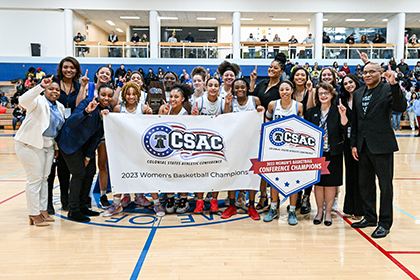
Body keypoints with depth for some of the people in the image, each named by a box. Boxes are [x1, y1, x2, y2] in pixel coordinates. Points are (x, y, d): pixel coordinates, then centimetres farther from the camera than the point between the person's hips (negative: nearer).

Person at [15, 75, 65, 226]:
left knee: (44, 178, 12)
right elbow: (23, 101, -33)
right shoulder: (38, 102, -10)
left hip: (48, 145, 7)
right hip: (31, 144, -7)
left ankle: (43, 210, 20)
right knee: (35, 178, -4)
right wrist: (40, 86, -40)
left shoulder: (60, 107, 12)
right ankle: (34, 214, 4)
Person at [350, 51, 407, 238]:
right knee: (365, 184, 15)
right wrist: (353, 144, 9)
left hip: (381, 145, -6)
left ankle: (385, 223, 14)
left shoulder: (388, 89, -4)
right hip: (363, 146, 6)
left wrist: (394, 84, -28)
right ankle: (369, 217, 29)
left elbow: (401, 107, -21)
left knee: (385, 185, 4)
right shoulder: (358, 94, 12)